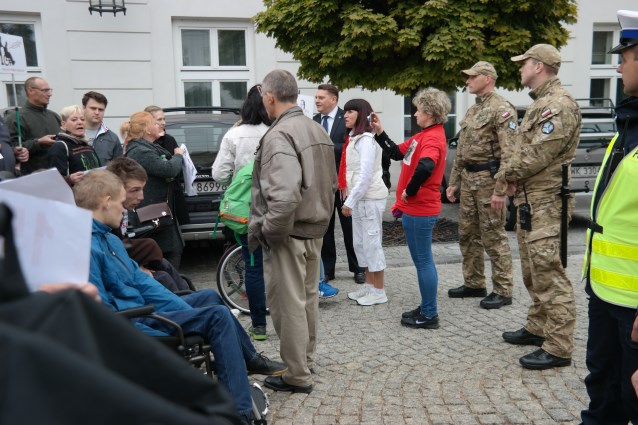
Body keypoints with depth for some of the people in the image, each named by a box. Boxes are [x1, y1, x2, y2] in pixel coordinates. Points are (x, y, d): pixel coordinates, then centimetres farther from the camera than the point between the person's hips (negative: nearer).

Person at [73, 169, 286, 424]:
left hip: (141, 307, 11)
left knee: (209, 297, 21)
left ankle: (249, 359, 35)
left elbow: (141, 282, 10)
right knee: (218, 315, -14)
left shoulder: (109, 238, 9)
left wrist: (188, 311, 2)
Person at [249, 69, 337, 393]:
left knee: (287, 304, 2)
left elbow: (284, 196, -30)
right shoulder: (317, 130, 10)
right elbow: (330, 183, 16)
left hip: (289, 233, -9)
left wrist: (267, 232, -17)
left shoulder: (279, 136, -19)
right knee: (307, 297, 20)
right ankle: (306, 358, 36)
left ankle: (297, 376, 14)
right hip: (315, 229, 9)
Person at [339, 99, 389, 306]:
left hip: (370, 198, -9)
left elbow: (365, 175, -20)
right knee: (360, 243, 14)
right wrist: (350, 199, 9)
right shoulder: (354, 138, 15)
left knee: (372, 243, -2)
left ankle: (379, 291, 9)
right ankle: (369, 285, 26)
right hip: (359, 197, 9)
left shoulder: (366, 139, -14)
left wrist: (350, 202, -17)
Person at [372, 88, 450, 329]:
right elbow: (397, 153, 20)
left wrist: (409, 191, -22)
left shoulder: (433, 137, -16)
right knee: (422, 260, 15)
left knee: (423, 261, -2)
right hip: (416, 208, 10)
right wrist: (379, 133, 12)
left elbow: (425, 167, -36)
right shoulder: (424, 135, 14)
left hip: (420, 211, -10)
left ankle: (429, 316, 8)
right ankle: (426, 309, 26)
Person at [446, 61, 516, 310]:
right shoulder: (472, 111, 18)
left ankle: (503, 291, 8)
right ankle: (473, 284, 25)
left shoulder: (502, 109, -10)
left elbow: (509, 152, -18)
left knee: (493, 236, -3)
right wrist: (454, 182, 17)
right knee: (467, 234, 13)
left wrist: (501, 189, -23)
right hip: (468, 179, 9)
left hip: (489, 178, -9)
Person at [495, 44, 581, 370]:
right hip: (529, 200, 11)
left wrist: (505, 174, -6)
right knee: (533, 272, 18)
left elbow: (537, 156, -22)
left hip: (547, 203, -11)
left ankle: (558, 348, 1)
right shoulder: (540, 104, 18)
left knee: (549, 274, -7)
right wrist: (510, 178, 1)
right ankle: (538, 328, 31)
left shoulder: (559, 105, -16)